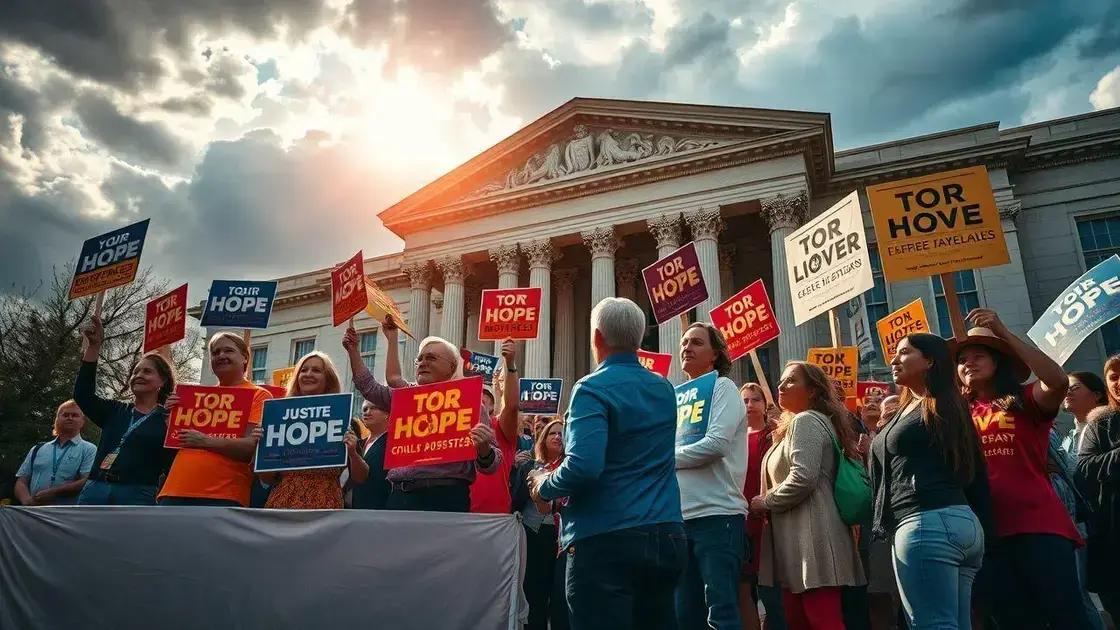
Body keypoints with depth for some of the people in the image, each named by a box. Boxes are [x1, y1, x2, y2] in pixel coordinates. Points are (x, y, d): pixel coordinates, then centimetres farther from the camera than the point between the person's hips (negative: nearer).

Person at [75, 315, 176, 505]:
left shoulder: (168, 419, 6)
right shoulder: (115, 411, 19)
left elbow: (172, 467, -3)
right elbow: (82, 394, 2)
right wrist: (94, 346, -4)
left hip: (136, 496, -4)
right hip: (94, 491, 4)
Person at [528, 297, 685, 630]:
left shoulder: (593, 389, -11)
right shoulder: (665, 389, 11)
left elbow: (584, 467, -23)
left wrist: (544, 486, -5)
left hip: (607, 540, -7)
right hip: (667, 537, 7)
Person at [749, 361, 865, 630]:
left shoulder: (805, 421, -8)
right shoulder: (804, 423, 24)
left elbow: (802, 478, -21)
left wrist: (766, 501, -9)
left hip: (811, 537, -11)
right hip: (802, 538, 11)